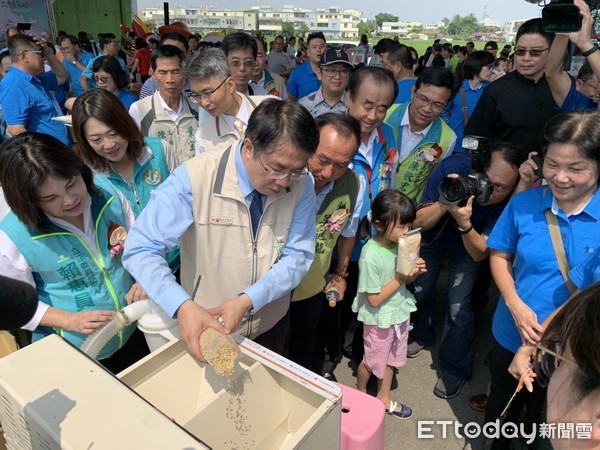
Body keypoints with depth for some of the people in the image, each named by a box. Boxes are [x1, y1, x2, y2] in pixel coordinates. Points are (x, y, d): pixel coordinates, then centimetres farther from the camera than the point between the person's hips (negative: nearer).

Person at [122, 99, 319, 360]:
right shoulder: (194, 179, -26)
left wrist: (247, 300, -29)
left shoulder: (301, 184, -17)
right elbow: (140, 249, -26)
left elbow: (298, 256, -16)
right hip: (205, 328, -2)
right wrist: (183, 306, -41)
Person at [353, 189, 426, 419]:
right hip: (379, 319, -6)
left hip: (400, 311, 6)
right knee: (372, 361, 18)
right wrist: (399, 279, -24)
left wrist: (414, 272, -16)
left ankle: (384, 398, 47)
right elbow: (374, 299, -23)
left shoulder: (401, 243, -13)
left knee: (390, 358, 24)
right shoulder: (371, 256, -31)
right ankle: (360, 392, 48)